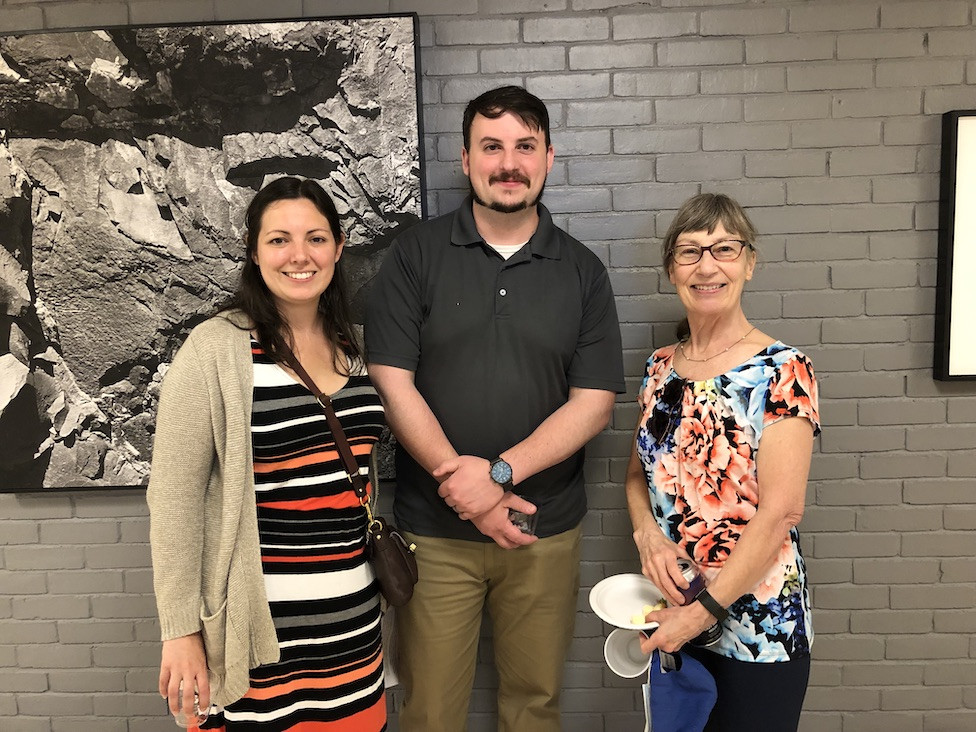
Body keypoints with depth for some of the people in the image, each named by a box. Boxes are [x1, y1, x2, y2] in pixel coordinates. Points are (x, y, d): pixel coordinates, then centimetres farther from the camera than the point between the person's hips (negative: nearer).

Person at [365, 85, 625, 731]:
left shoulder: (582, 271, 3)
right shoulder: (417, 254, -1)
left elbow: (593, 404, -3)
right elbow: (391, 382, -7)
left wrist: (498, 472, -15)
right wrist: (470, 494, -12)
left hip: (546, 530, 2)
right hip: (434, 528, -1)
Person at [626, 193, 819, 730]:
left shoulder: (782, 370, -13)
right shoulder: (660, 368, 3)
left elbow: (781, 511, -18)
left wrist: (703, 610, -18)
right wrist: (647, 532, -9)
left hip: (757, 626, -5)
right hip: (670, 615, 5)